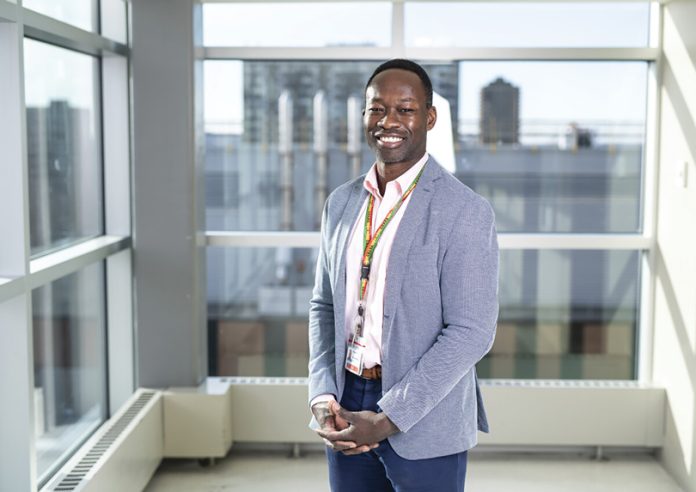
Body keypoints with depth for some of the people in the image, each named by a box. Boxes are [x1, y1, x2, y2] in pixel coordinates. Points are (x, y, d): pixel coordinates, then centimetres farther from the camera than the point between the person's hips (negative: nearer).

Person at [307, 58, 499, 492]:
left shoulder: (464, 211, -12)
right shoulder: (341, 203, 6)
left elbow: (471, 332, -15)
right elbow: (324, 306, 11)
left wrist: (388, 419, -16)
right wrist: (322, 398, -2)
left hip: (424, 424, -5)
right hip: (346, 412, 5)